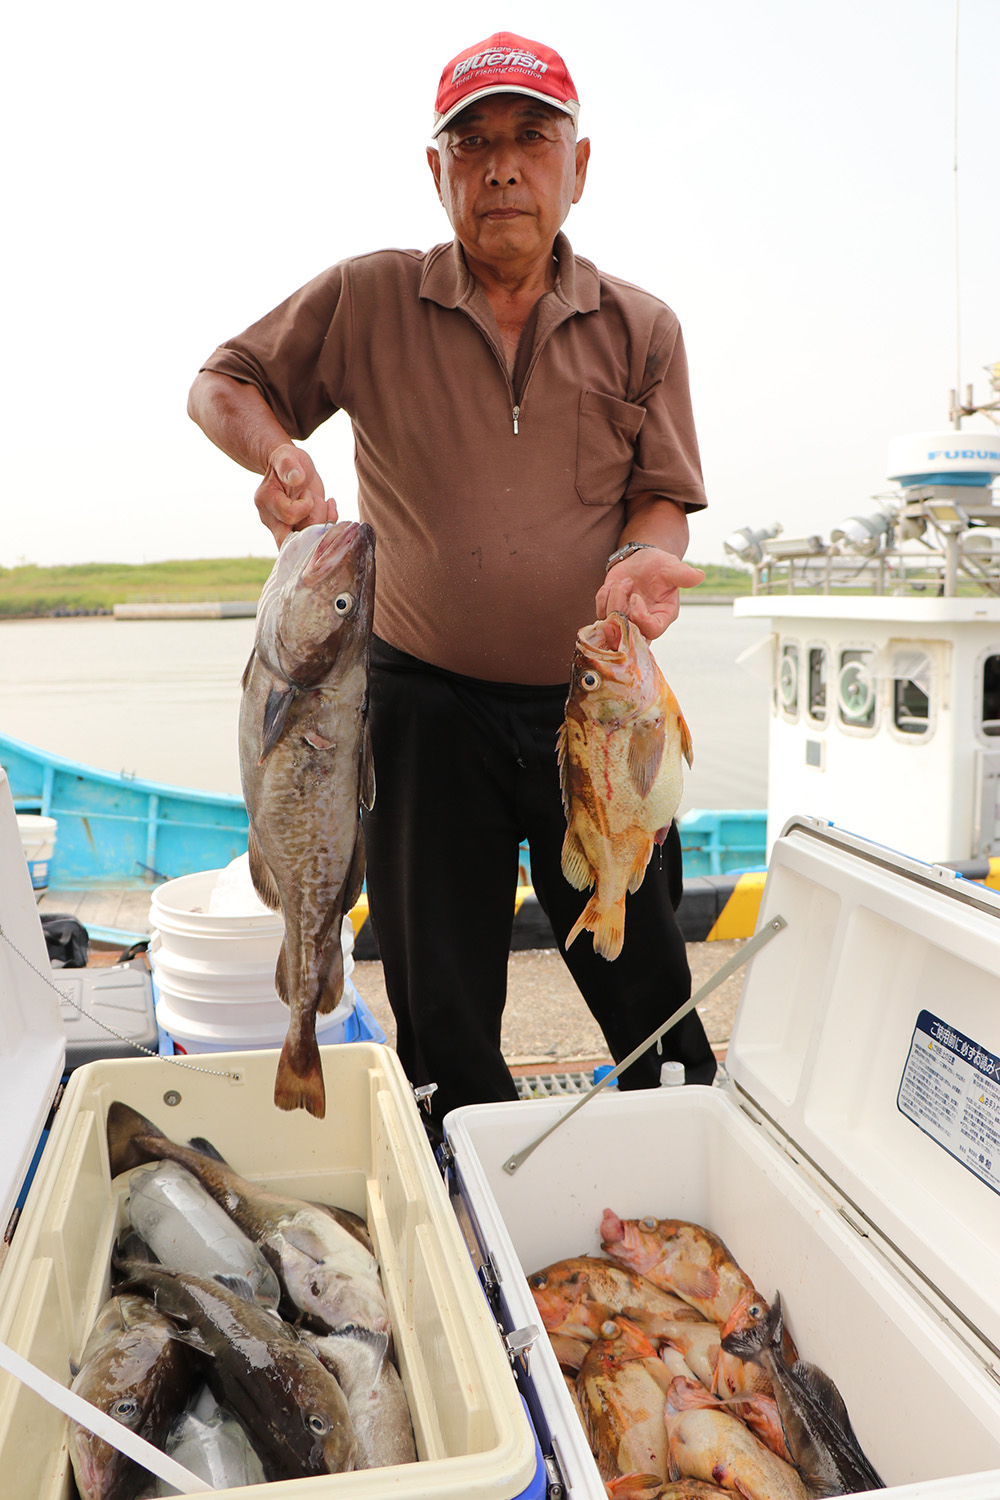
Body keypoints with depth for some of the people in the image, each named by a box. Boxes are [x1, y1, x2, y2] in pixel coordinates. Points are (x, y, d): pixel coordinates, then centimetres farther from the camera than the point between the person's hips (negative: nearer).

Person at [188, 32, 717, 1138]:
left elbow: (662, 494, 5)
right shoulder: (368, 303, 2)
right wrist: (275, 451, -13)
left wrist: (645, 559, -18)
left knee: (646, 981, 9)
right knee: (441, 1000, 10)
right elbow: (221, 384, 9)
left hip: (595, 702, 1)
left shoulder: (640, 329, 6)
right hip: (426, 703, 0)